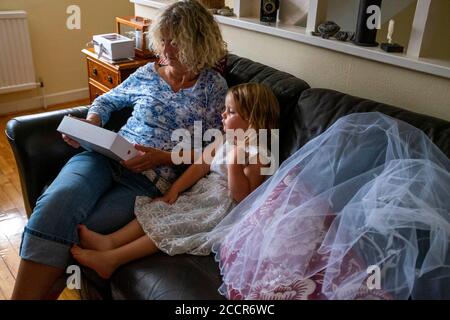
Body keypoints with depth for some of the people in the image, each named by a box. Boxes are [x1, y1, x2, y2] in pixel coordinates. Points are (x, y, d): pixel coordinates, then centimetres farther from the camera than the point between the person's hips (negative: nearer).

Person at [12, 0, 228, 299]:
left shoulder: (214, 85, 7)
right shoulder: (148, 73, 16)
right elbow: (107, 101, 29)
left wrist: (163, 157, -12)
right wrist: (88, 125, 7)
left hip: (152, 178, -3)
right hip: (106, 157, 3)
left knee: (80, 234, -28)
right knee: (59, 199, -31)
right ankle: (24, 294, -27)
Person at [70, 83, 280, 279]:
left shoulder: (257, 155, -16)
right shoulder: (223, 141, 9)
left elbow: (242, 197, -22)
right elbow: (200, 166, 8)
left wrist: (235, 163, -30)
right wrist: (174, 189, -1)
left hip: (224, 208, -8)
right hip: (203, 194, 8)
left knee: (170, 225, -20)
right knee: (159, 209, -8)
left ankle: (112, 259, -21)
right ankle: (110, 241, -18)